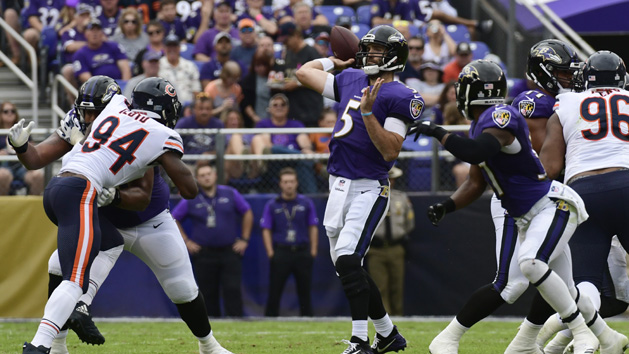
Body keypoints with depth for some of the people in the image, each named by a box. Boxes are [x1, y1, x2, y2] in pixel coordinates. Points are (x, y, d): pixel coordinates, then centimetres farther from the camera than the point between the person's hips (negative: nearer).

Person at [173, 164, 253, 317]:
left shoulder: (230, 194, 4)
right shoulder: (191, 200, 2)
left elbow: (247, 213, 13)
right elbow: (173, 220, 11)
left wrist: (244, 239, 7)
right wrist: (186, 241, 4)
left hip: (230, 252, 0)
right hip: (204, 255, 0)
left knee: (232, 290, -10)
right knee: (208, 293, 2)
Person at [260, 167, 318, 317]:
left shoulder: (306, 203, 9)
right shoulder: (272, 205, 5)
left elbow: (313, 227, 9)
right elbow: (266, 230, 4)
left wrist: (313, 251, 1)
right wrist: (270, 252, -5)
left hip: (302, 252, 1)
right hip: (280, 252, -1)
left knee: (305, 292, 5)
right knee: (274, 293, -3)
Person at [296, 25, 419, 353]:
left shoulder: (399, 97, -9)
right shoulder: (350, 80, 12)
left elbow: (390, 151, -18)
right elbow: (304, 73, 26)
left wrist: (368, 112, -23)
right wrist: (337, 61, 29)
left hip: (368, 188, -8)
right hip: (339, 187, 8)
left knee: (348, 259, -21)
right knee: (345, 266, 12)